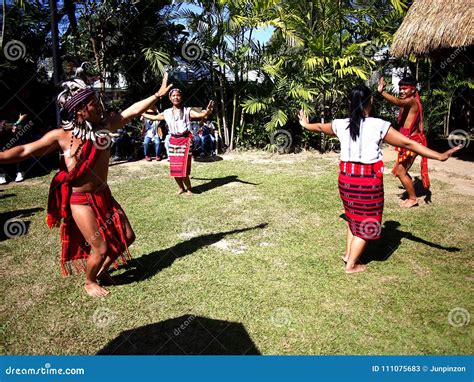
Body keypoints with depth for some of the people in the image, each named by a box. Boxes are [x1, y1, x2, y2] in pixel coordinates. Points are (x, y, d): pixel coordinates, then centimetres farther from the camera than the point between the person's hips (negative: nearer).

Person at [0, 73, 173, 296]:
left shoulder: (103, 127, -3)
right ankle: (90, 282, 33)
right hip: (81, 201, -6)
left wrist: (158, 94, 1)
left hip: (104, 195, 6)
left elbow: (132, 111, 0)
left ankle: (102, 268, 40)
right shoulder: (61, 136, -16)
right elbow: (25, 151, -17)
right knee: (101, 249, 0)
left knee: (127, 237, 13)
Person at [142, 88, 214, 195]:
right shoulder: (167, 113, 8)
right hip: (173, 141, 5)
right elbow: (154, 117, 24)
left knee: (183, 168, -7)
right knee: (174, 168, 8)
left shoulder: (187, 111, -6)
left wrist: (207, 111, -43)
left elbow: (199, 115, -22)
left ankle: (189, 188, 15)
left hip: (185, 140, -5)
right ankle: (181, 188, 28)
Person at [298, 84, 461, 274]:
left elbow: (321, 127, 20)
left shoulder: (340, 124, 0)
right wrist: (439, 156, -8)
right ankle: (351, 265, 20)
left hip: (346, 177, 5)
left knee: (353, 217, 26)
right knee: (365, 222, 12)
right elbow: (408, 143, -13)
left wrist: (306, 124, 42)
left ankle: (348, 253, 35)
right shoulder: (379, 126, -13)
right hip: (368, 180, -5)